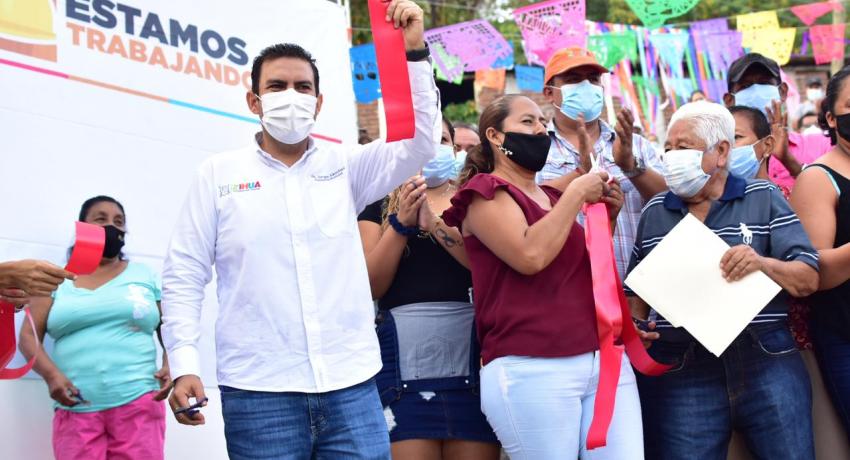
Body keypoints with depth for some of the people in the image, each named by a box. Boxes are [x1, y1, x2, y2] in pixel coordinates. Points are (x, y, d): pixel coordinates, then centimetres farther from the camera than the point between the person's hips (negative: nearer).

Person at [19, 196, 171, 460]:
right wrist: (50, 374, -10)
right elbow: (28, 336, 8)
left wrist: (169, 367, -7)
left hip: (138, 405, 0)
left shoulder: (145, 276, 15)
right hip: (75, 410, 0)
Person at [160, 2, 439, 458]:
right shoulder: (218, 174, 5)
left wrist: (413, 51, -11)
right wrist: (185, 365, -6)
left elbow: (417, 143, -2)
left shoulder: (345, 167, 10)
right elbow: (184, 276, 4)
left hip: (351, 385, 2)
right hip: (258, 391, -1)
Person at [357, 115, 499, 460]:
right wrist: (402, 223, -10)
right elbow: (370, 286, 1)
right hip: (404, 363, -1)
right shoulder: (380, 207, 12)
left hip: (472, 359, 1)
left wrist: (432, 221, -13)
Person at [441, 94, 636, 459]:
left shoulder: (553, 198, 21)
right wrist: (575, 194, -8)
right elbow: (530, 256, -18)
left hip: (605, 360, 7)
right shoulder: (485, 190, -1)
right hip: (529, 368, -7)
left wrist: (606, 216, 13)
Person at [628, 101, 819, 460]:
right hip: (678, 372, 1)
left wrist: (763, 263, -19)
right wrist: (634, 325, -4)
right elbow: (637, 289, 16)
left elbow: (809, 279, 0)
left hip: (768, 364, -1)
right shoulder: (653, 213, 12)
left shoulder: (764, 198, 5)